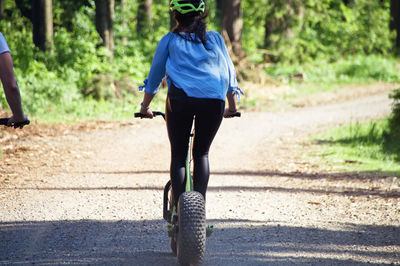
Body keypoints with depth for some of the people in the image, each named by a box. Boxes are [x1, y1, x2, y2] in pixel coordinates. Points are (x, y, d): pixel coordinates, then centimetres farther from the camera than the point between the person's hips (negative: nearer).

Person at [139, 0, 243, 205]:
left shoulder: (169, 40, 18)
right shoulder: (215, 39, 21)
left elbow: (154, 76, 22)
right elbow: (229, 74, 27)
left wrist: (145, 107, 34)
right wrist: (232, 108, 38)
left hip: (180, 98, -1)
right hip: (214, 99, 1)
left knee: (178, 154, 8)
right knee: (201, 153, 14)